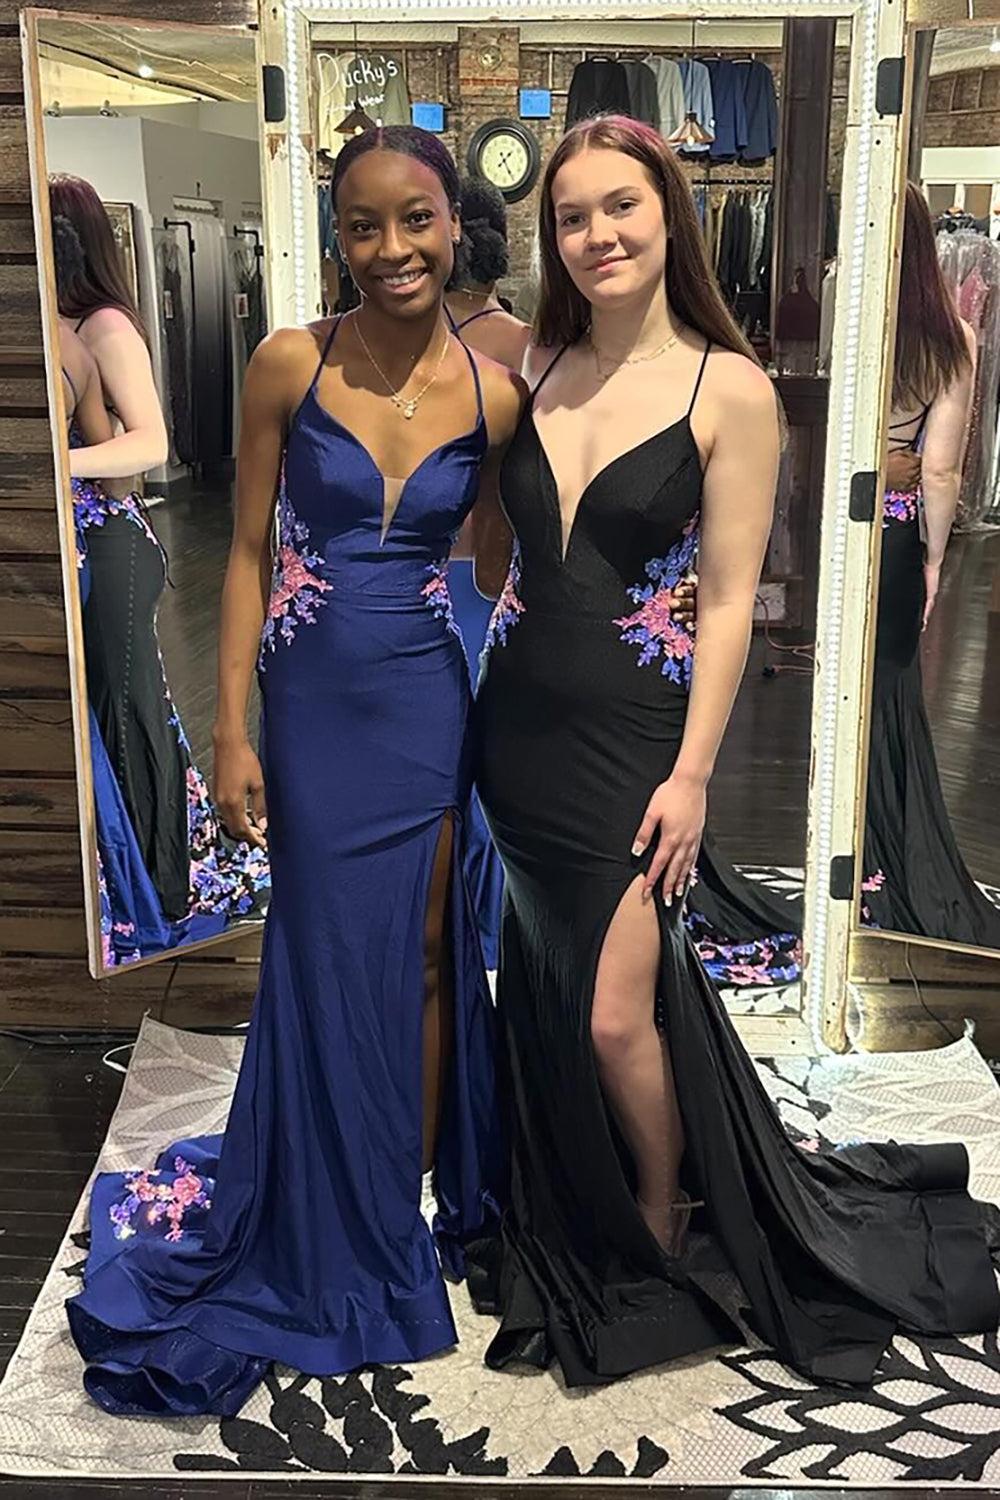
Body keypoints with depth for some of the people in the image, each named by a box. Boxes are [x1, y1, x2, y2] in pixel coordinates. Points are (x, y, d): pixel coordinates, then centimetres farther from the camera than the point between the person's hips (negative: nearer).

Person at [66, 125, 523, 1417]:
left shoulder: (493, 392, -3)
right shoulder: (290, 365, -7)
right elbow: (249, 550, -4)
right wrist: (232, 732, -7)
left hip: (426, 704, 1)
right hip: (313, 704, -1)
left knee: (420, 955, 11)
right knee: (328, 960, 9)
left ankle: (413, 1202, 32)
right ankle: (341, 1238, 31)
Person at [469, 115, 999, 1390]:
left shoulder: (730, 389, -7)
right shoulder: (533, 365, 6)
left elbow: (729, 600, -9)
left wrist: (691, 773, -12)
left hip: (632, 734, -5)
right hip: (517, 716, 5)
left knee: (618, 1018, -5)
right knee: (549, 990, 15)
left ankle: (666, 1234, 25)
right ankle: (580, 1235, 37)